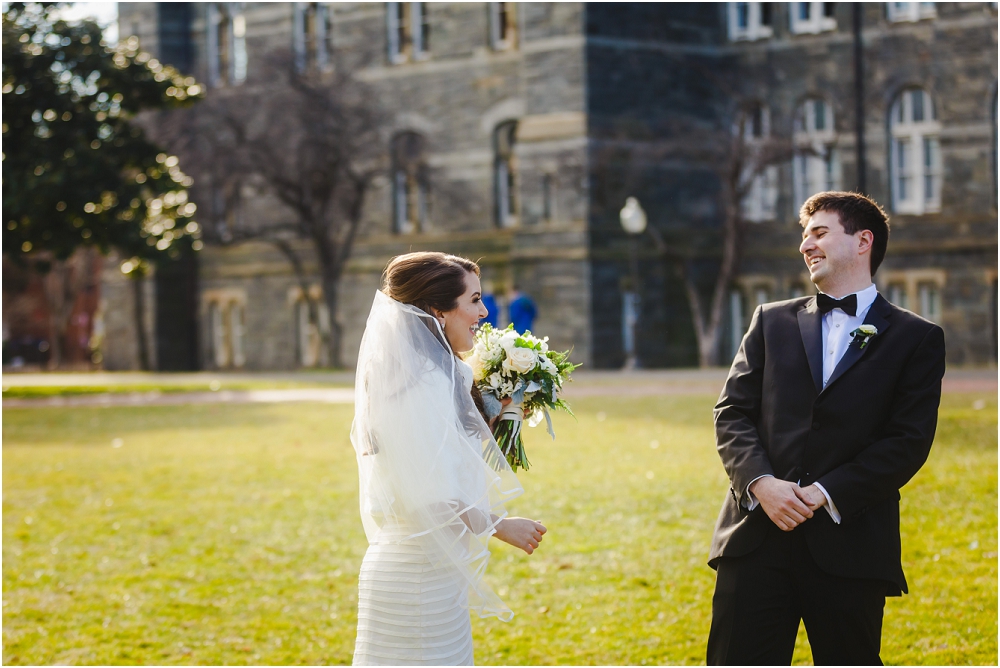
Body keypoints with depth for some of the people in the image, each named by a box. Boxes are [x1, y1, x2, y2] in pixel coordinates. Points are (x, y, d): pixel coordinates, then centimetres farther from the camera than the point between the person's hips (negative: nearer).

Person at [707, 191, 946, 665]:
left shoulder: (916, 339, 7)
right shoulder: (772, 321, 16)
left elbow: (908, 442, -2)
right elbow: (731, 412, 9)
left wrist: (826, 494, -12)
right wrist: (760, 482, -10)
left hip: (848, 544, -2)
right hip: (758, 536, 2)